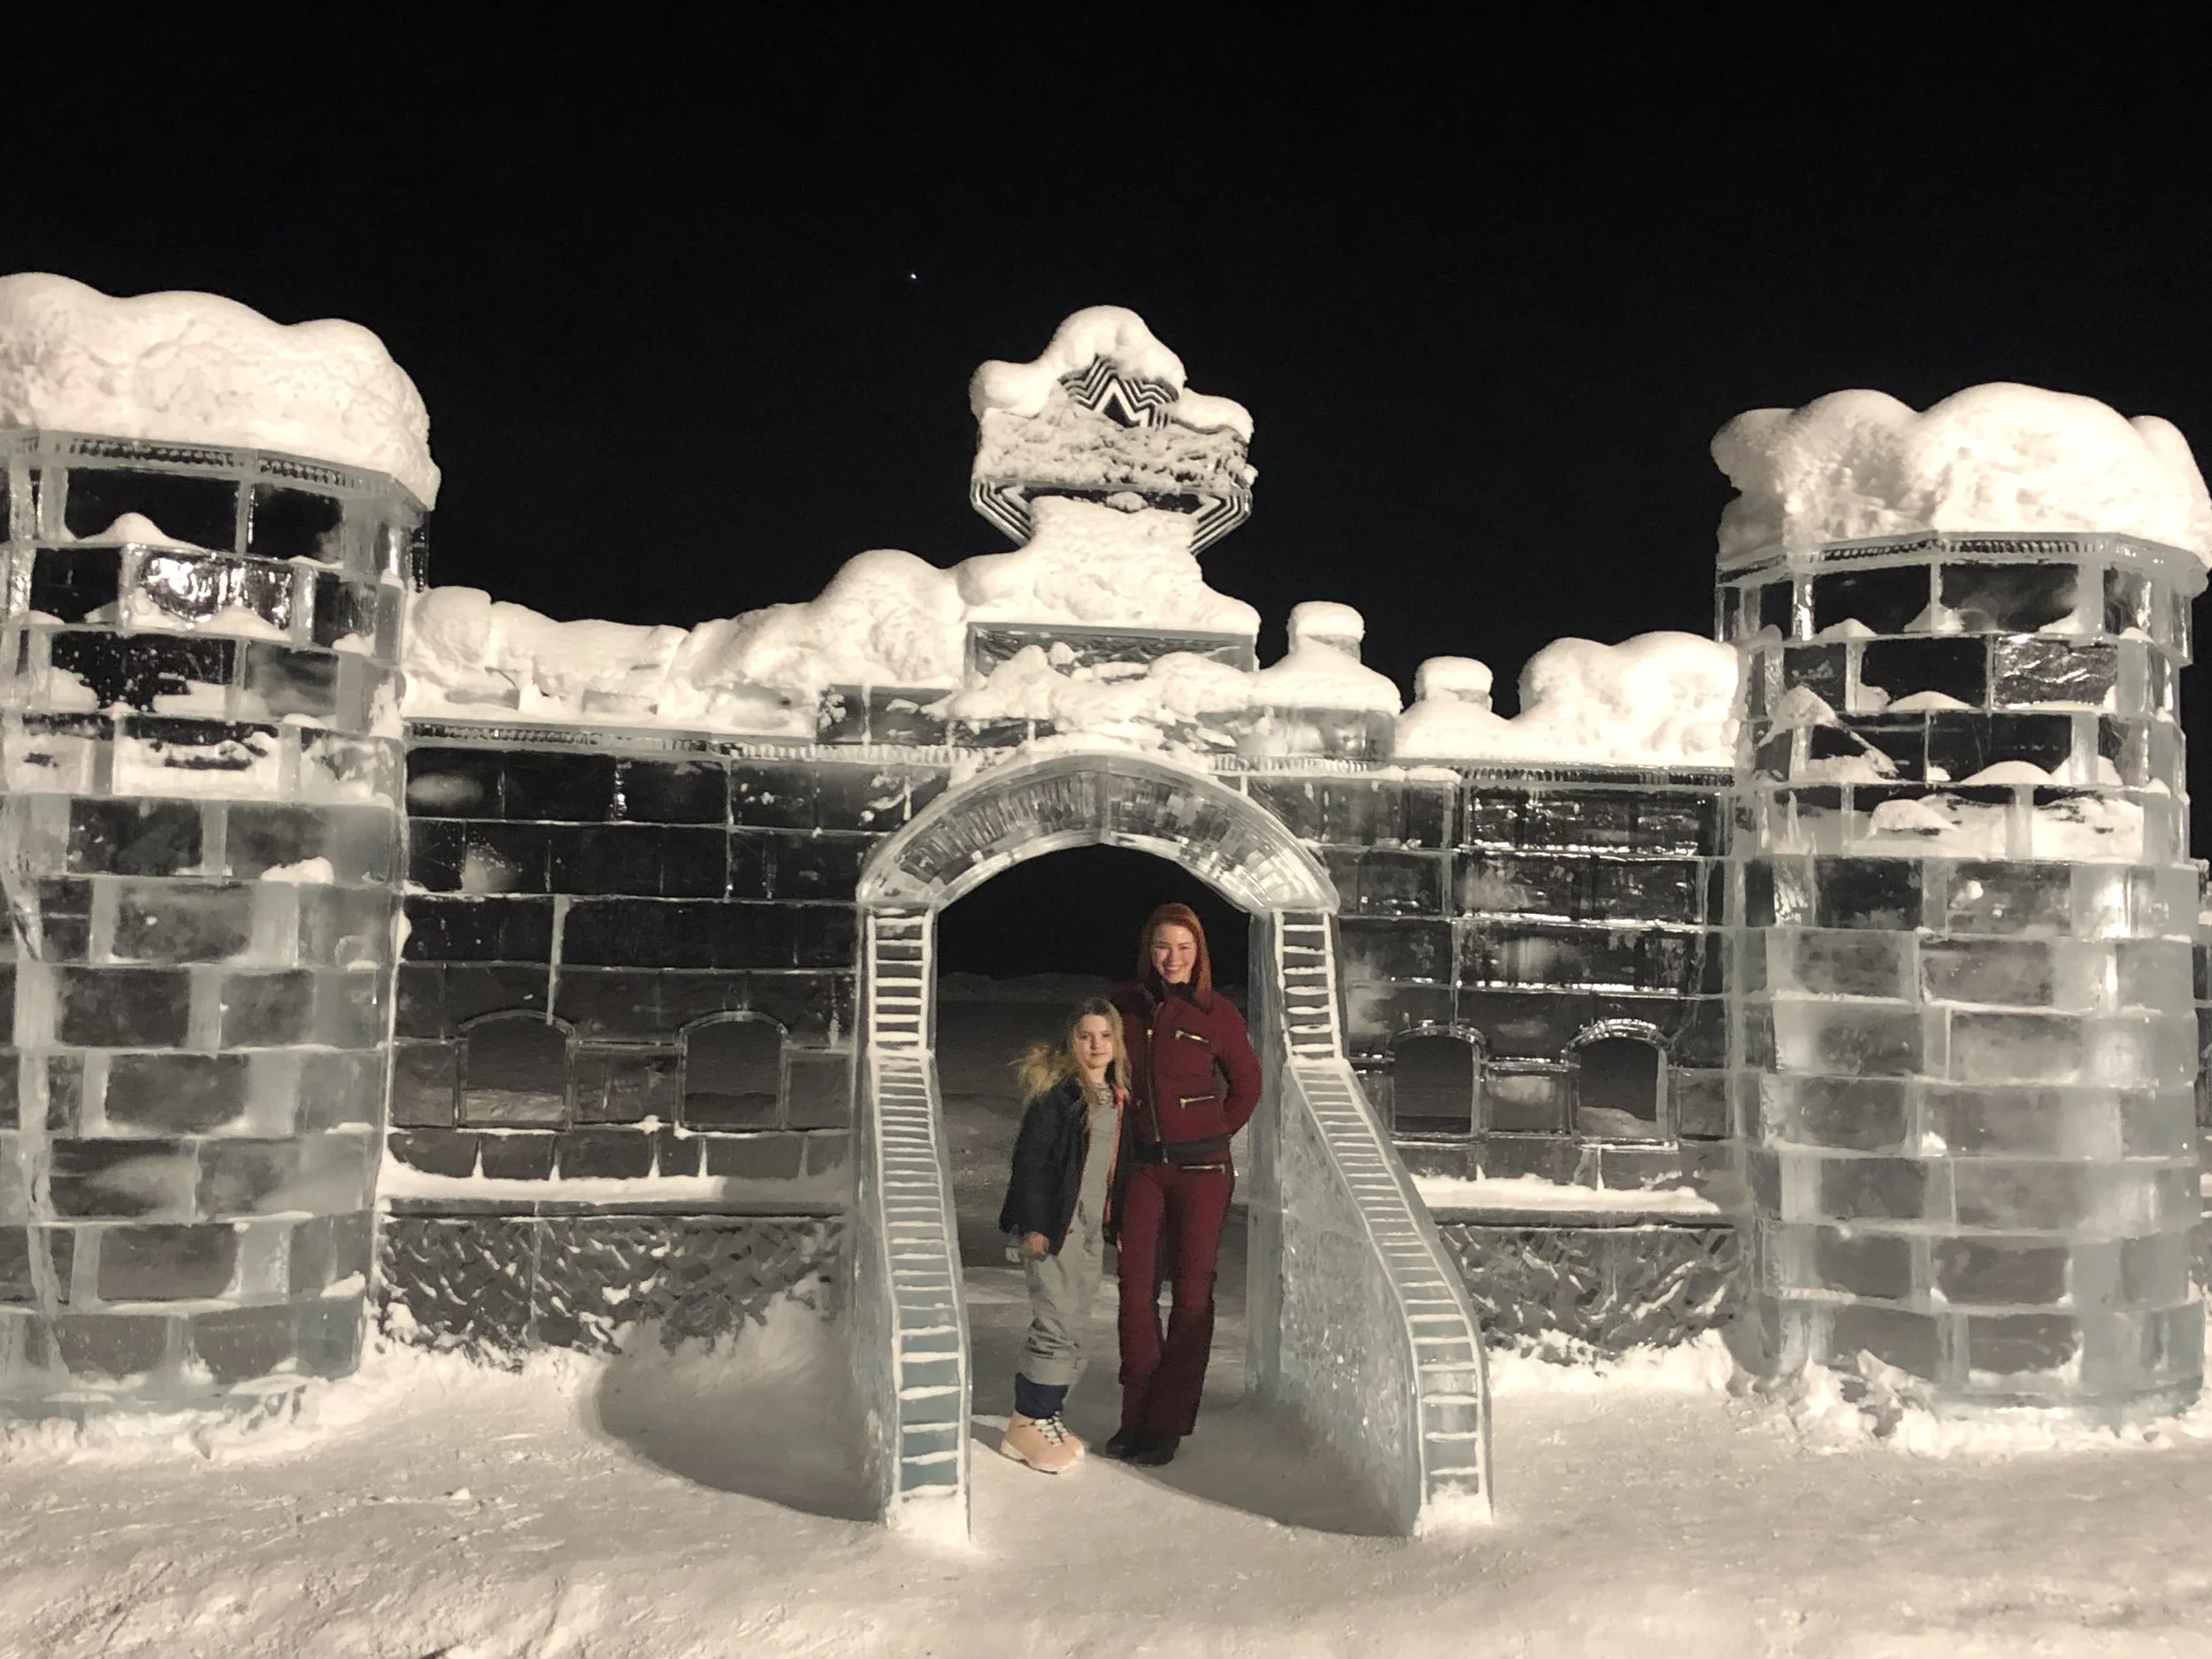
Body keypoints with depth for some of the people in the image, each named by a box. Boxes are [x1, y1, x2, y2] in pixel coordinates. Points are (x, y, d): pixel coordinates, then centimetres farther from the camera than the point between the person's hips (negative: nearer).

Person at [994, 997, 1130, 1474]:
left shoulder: (1117, 1096, 11)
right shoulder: (1055, 1091, -13)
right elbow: (1030, 1158, -15)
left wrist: (1116, 1223, 16)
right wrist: (1034, 1224, -17)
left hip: (1092, 1228, 8)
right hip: (1054, 1226, -8)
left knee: (1072, 1326, 11)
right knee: (1056, 1322, -8)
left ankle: (1045, 1416, 22)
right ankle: (1025, 1424, 3)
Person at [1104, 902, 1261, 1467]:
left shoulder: (1217, 1014, -5)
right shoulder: (1126, 1008, 1)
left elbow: (1247, 1086, 8)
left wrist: (1207, 1141, 7)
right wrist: (1139, 1141, 10)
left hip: (1201, 1170, -2)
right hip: (1143, 1168, 2)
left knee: (1191, 1292, 2)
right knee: (1135, 1288, 1)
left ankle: (1169, 1422, 11)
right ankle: (1136, 1416, 13)